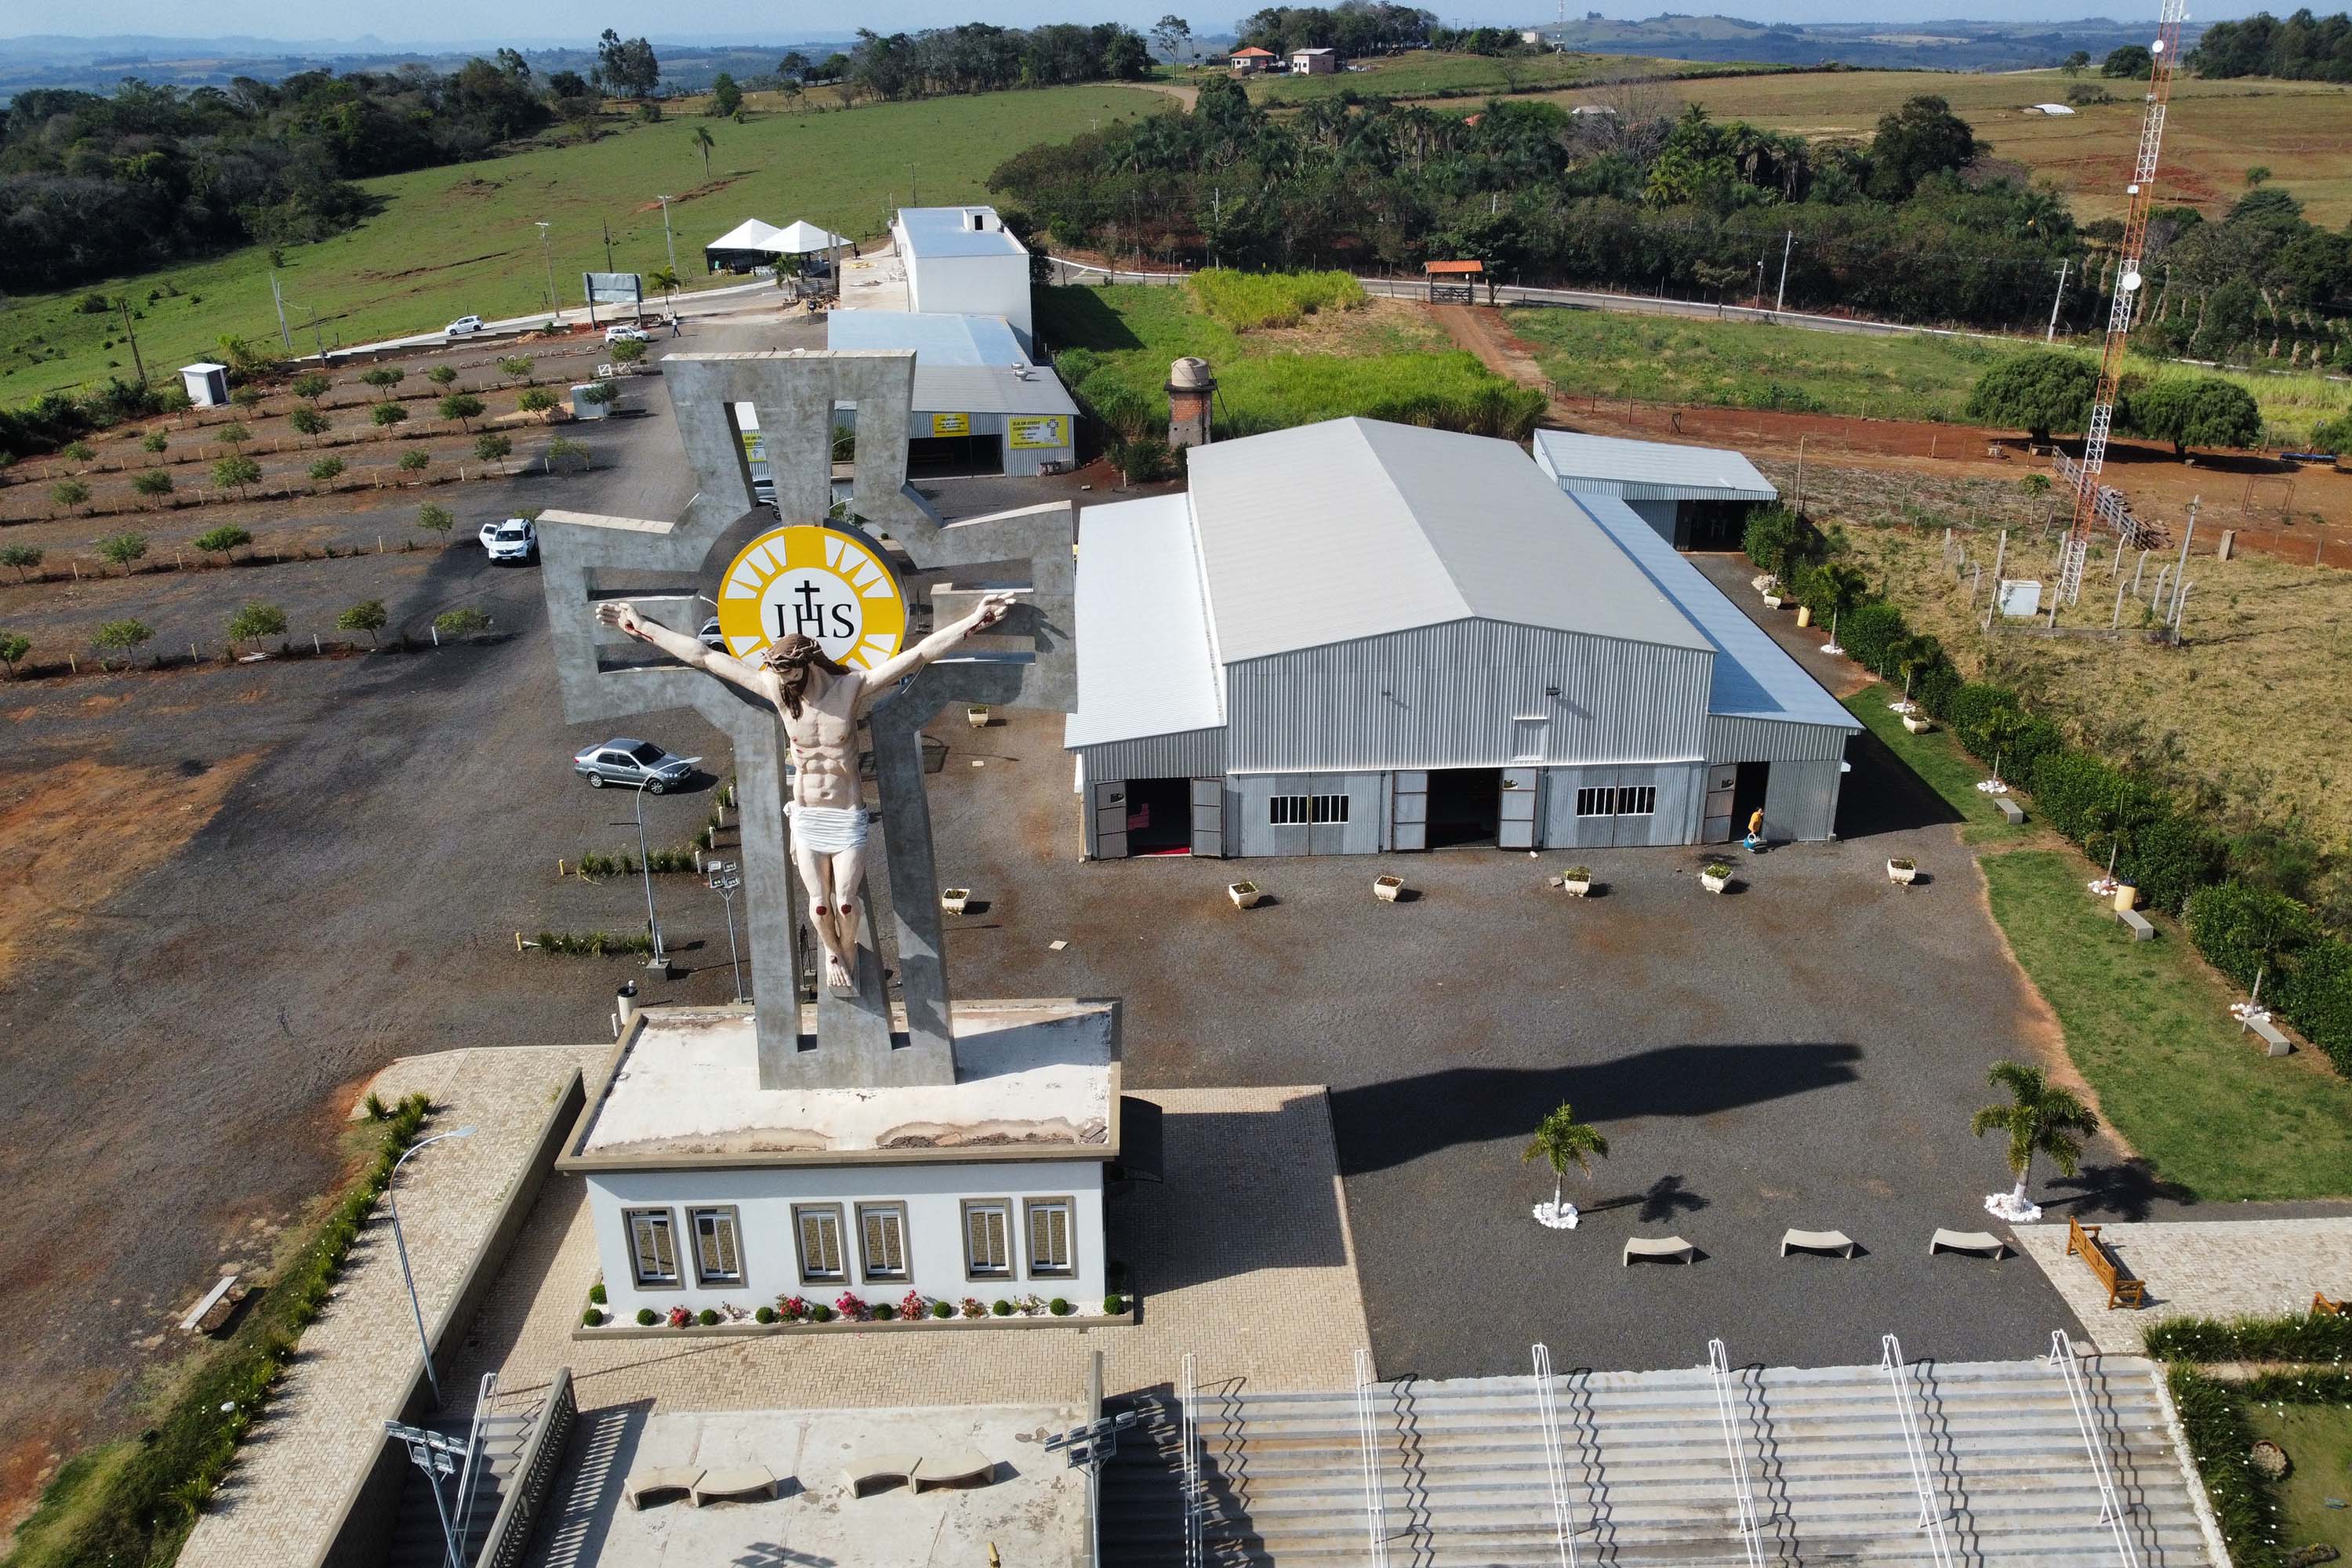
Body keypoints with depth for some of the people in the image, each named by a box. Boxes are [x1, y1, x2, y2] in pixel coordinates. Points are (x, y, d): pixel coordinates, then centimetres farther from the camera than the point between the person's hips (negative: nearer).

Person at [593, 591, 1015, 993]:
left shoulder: (852, 687, -14)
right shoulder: (776, 689, -8)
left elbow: (920, 653, -24)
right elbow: (703, 655, -6)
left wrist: (974, 621, -34)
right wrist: (641, 626, -5)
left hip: (849, 819, -2)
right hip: (806, 819, 2)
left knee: (844, 903, 0)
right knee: (819, 905, 6)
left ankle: (847, 955, 32)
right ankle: (834, 953, 38)